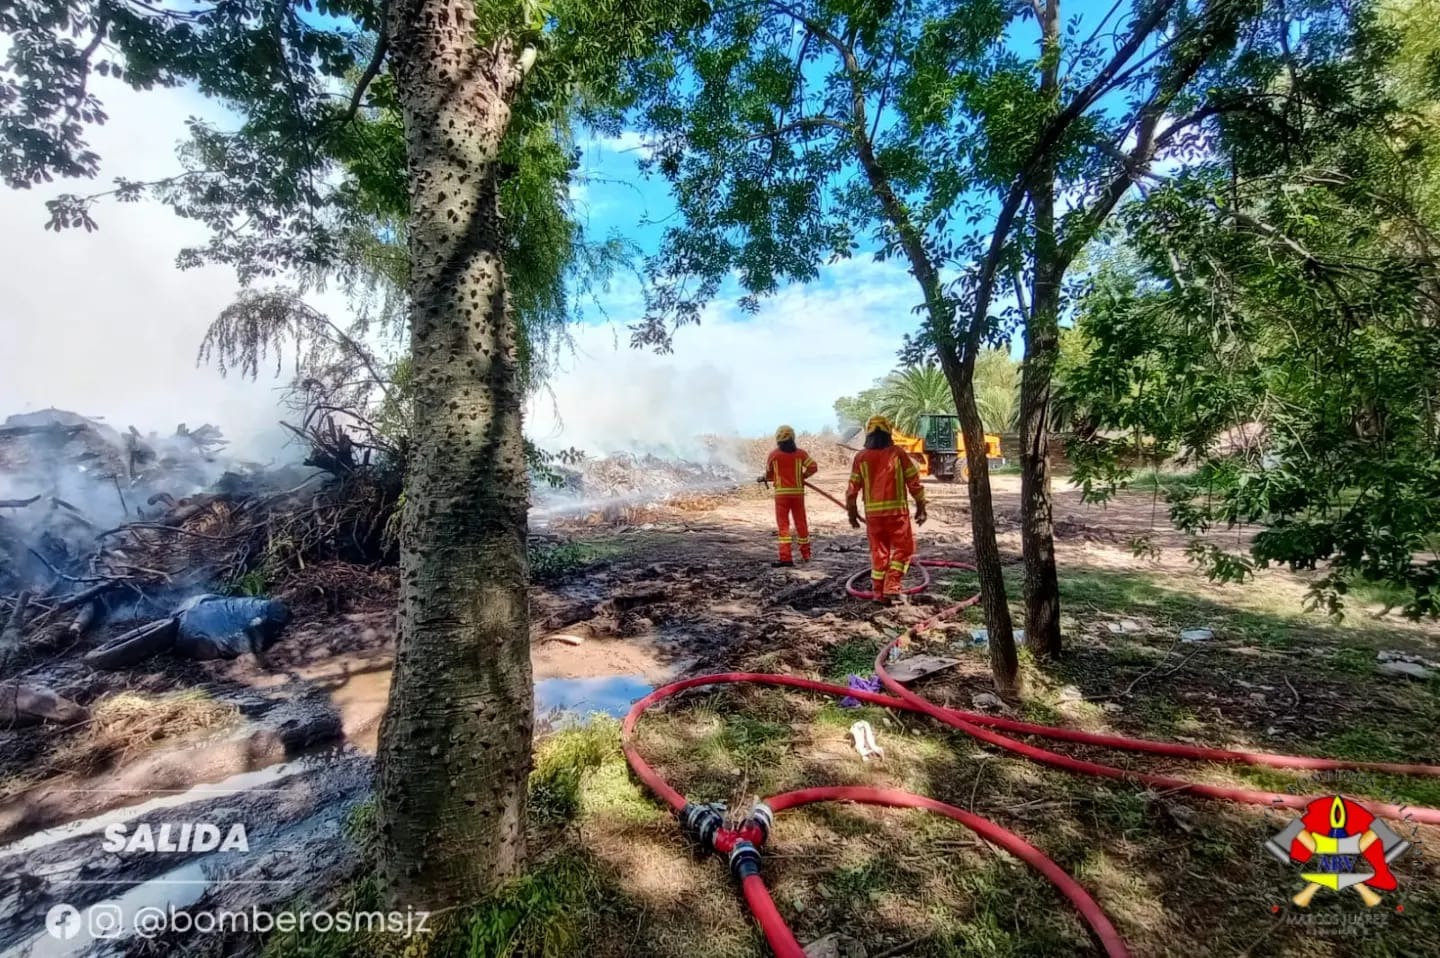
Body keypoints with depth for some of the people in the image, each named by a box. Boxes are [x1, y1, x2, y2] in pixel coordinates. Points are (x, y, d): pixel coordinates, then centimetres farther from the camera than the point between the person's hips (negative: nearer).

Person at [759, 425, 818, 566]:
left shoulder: (773, 454, -4)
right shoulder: (800, 453, 0)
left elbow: (769, 473, 6)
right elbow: (813, 467, -6)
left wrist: (764, 478, 29)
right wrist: (802, 476, 11)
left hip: (781, 492, -2)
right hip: (797, 492, 2)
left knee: (783, 524, 1)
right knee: (801, 523, 13)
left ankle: (786, 557, -7)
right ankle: (805, 554, 25)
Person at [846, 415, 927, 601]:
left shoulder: (861, 457, 2)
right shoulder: (897, 453, -3)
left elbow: (852, 488, 3)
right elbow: (914, 481, -1)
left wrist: (852, 512, 14)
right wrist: (921, 506, 9)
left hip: (872, 512, 3)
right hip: (896, 509, -2)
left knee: (878, 551, 13)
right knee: (903, 548, 10)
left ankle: (878, 591, 17)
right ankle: (892, 585, -2)